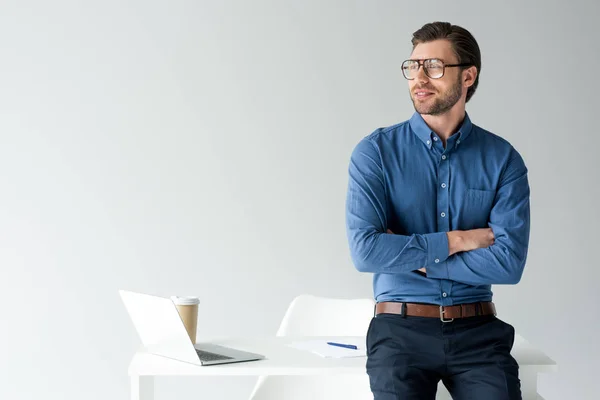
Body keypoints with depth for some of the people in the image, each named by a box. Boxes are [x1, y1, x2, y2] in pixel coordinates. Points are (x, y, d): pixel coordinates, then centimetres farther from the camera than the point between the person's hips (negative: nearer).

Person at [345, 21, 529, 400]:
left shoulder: (503, 159, 2)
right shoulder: (376, 151, -1)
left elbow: (509, 262, -9)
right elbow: (365, 250, -12)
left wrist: (410, 258, -9)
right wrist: (455, 241, -9)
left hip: (479, 331, 1)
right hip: (400, 329, -1)